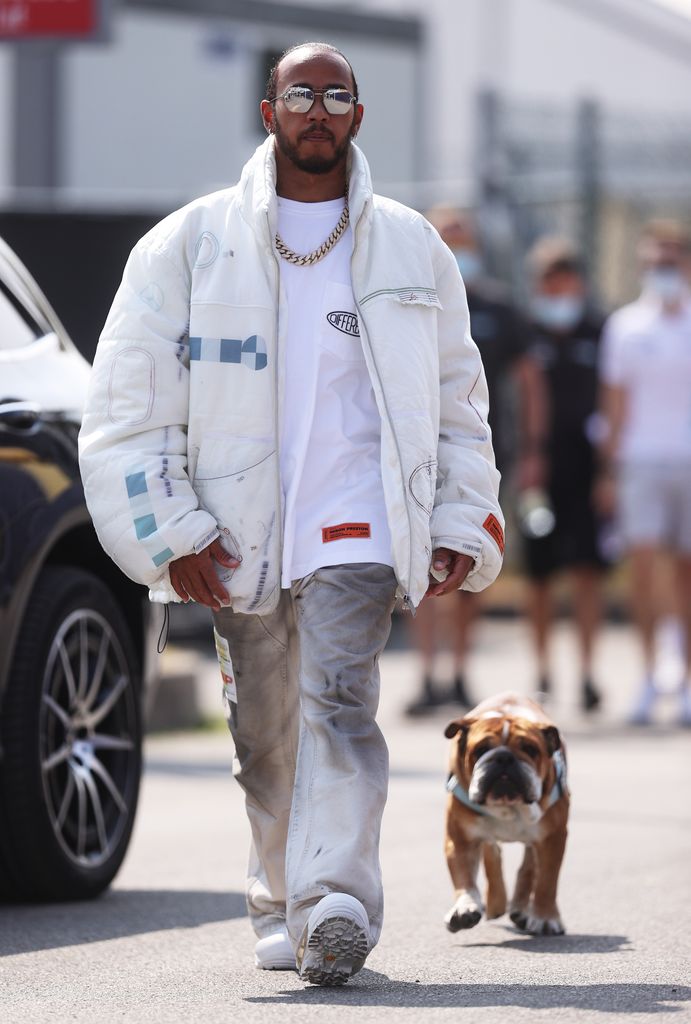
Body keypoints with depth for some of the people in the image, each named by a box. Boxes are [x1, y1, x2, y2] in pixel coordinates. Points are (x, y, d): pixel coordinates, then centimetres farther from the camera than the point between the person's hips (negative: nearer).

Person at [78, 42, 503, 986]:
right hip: (239, 534, 1)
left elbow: (459, 397, 18)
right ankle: (282, 909, 23)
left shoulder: (411, 248, 11)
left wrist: (463, 524, 9)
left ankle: (336, 903, -31)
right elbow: (129, 400, 3)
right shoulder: (191, 245, 6)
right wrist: (170, 531, -5)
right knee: (264, 739, 7)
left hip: (357, 522, -1)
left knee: (340, 699, -20)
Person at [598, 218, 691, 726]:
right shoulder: (625, 325, 7)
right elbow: (617, 402, 9)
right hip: (641, 460, 0)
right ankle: (649, 674, -3)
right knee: (643, 563, -11)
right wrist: (610, 469, 4)